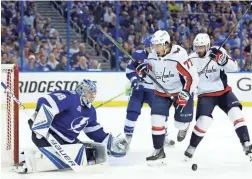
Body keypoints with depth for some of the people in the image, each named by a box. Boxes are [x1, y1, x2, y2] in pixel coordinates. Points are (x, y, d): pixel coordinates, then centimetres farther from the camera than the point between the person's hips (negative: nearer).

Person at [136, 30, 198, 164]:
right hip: (161, 92, 4)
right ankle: (158, 152, 4)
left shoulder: (179, 56, -27)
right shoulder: (153, 56, -7)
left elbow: (192, 77, -24)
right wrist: (144, 70, -10)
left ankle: (183, 127, 41)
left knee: (181, 122, 1)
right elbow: (151, 71, 13)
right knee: (157, 121, -8)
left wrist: (185, 95, -28)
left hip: (181, 92, -4)